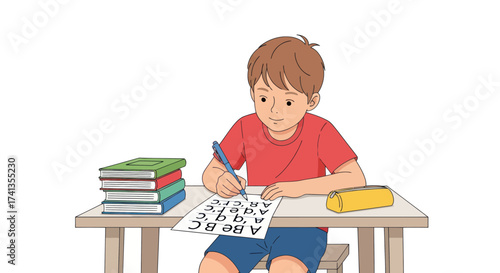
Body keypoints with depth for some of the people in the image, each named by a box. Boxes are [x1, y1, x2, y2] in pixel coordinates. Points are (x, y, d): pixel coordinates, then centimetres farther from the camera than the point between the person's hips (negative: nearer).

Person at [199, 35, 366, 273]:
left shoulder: (320, 131, -11)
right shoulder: (246, 128, -2)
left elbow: (356, 180, -19)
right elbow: (210, 173, 3)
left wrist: (300, 187, -29)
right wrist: (221, 181, -23)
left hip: (303, 227, -3)